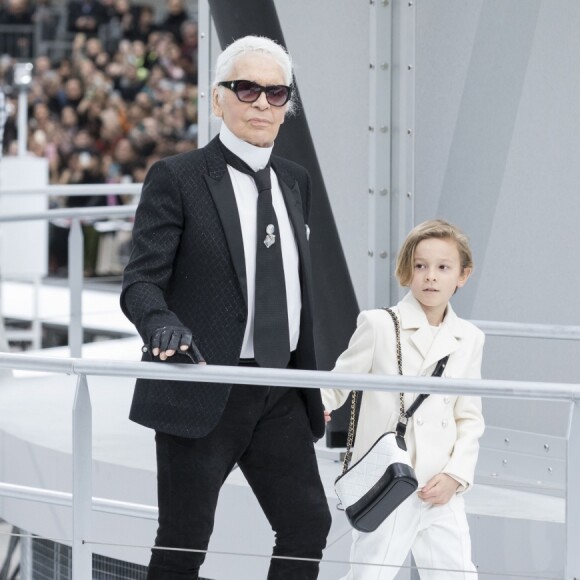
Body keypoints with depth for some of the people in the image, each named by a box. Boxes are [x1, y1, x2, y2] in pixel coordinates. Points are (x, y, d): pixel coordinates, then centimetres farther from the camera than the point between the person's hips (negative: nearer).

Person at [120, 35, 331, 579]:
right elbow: (141, 280, -12)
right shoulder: (176, 179, -6)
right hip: (204, 388, -6)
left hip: (280, 393, 6)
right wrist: (165, 326, -33)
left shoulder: (294, 181, 13)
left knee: (308, 525, 5)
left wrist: (312, 382, 20)